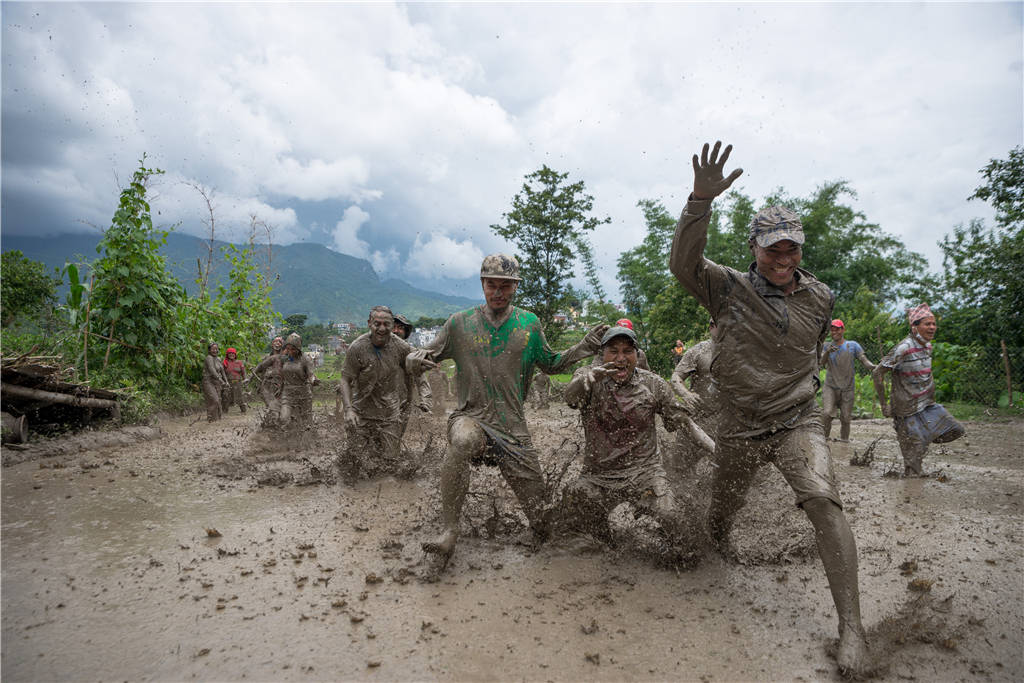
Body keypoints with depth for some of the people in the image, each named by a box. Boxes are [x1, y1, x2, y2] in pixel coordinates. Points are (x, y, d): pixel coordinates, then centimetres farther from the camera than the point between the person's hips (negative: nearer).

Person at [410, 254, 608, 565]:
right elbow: (430, 354, 10)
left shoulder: (529, 324, 5)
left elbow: (551, 364, 16)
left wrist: (585, 347, 2)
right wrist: (416, 357, -14)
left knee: (542, 523, 2)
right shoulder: (460, 323, 1)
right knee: (462, 441, -41)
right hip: (471, 416, -1)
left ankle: (542, 537, 41)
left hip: (513, 425, 1)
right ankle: (449, 531, -27)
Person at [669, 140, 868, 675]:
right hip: (739, 427, 0)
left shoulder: (819, 297, 0)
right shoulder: (727, 288, -10)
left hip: (797, 421, 1)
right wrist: (701, 200, -40)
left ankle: (850, 627, -12)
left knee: (823, 500, -23)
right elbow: (683, 263, -29)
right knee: (720, 512, 15)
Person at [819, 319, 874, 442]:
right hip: (830, 387, 0)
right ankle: (823, 438, -3)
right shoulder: (827, 346, 5)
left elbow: (864, 360, -6)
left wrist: (872, 366, -28)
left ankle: (844, 440, 21)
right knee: (826, 413, -18)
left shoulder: (853, 345, 2)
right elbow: (822, 364, -10)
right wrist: (827, 352, -30)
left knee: (845, 418, 4)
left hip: (847, 389, 0)